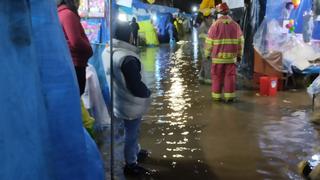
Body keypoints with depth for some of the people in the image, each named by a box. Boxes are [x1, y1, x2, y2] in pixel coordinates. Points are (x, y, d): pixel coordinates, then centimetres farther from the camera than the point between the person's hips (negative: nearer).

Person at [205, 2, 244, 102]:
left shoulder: (215, 25, -6)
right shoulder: (235, 25, 3)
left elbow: (209, 41, -2)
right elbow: (240, 41, 6)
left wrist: (208, 53, 10)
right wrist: (239, 54, 14)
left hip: (218, 56, -2)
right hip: (231, 56, 2)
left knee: (217, 76, 7)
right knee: (230, 76, 6)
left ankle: (217, 96, 11)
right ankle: (230, 96, 5)